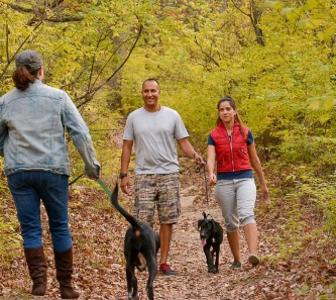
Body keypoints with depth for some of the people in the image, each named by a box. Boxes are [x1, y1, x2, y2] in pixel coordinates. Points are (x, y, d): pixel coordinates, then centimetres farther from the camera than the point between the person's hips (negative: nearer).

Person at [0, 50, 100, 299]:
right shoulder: (58, 97, -1)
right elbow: (80, 133, -4)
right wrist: (91, 164, 7)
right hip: (53, 170, -1)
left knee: (30, 229, 5)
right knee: (60, 226, 10)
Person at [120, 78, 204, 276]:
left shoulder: (172, 115, 4)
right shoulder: (134, 117, 6)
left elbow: (184, 142, 4)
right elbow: (127, 147, 8)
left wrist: (194, 155, -17)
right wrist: (124, 174, 2)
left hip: (169, 174, 1)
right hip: (144, 175, 0)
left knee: (168, 220, 3)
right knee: (143, 222, -6)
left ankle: (164, 262, 10)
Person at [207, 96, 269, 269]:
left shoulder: (245, 132, 5)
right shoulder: (214, 135, 4)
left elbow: (254, 159, 13)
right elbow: (210, 159, -9)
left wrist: (263, 183, 19)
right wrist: (211, 174, -31)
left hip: (245, 178, -2)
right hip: (224, 181, 2)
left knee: (246, 214, -23)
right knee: (230, 222, 7)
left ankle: (253, 254, -38)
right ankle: (236, 260, 21)